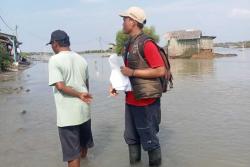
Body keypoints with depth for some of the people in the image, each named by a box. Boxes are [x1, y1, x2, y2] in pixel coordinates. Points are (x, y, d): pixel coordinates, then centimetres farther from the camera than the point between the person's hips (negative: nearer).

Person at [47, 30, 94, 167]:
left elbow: (60, 86, -22)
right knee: (83, 142, 28)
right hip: (84, 110, 7)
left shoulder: (54, 60, -12)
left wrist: (79, 95, -14)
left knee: (72, 153, 5)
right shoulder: (81, 59, 6)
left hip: (67, 115, -6)